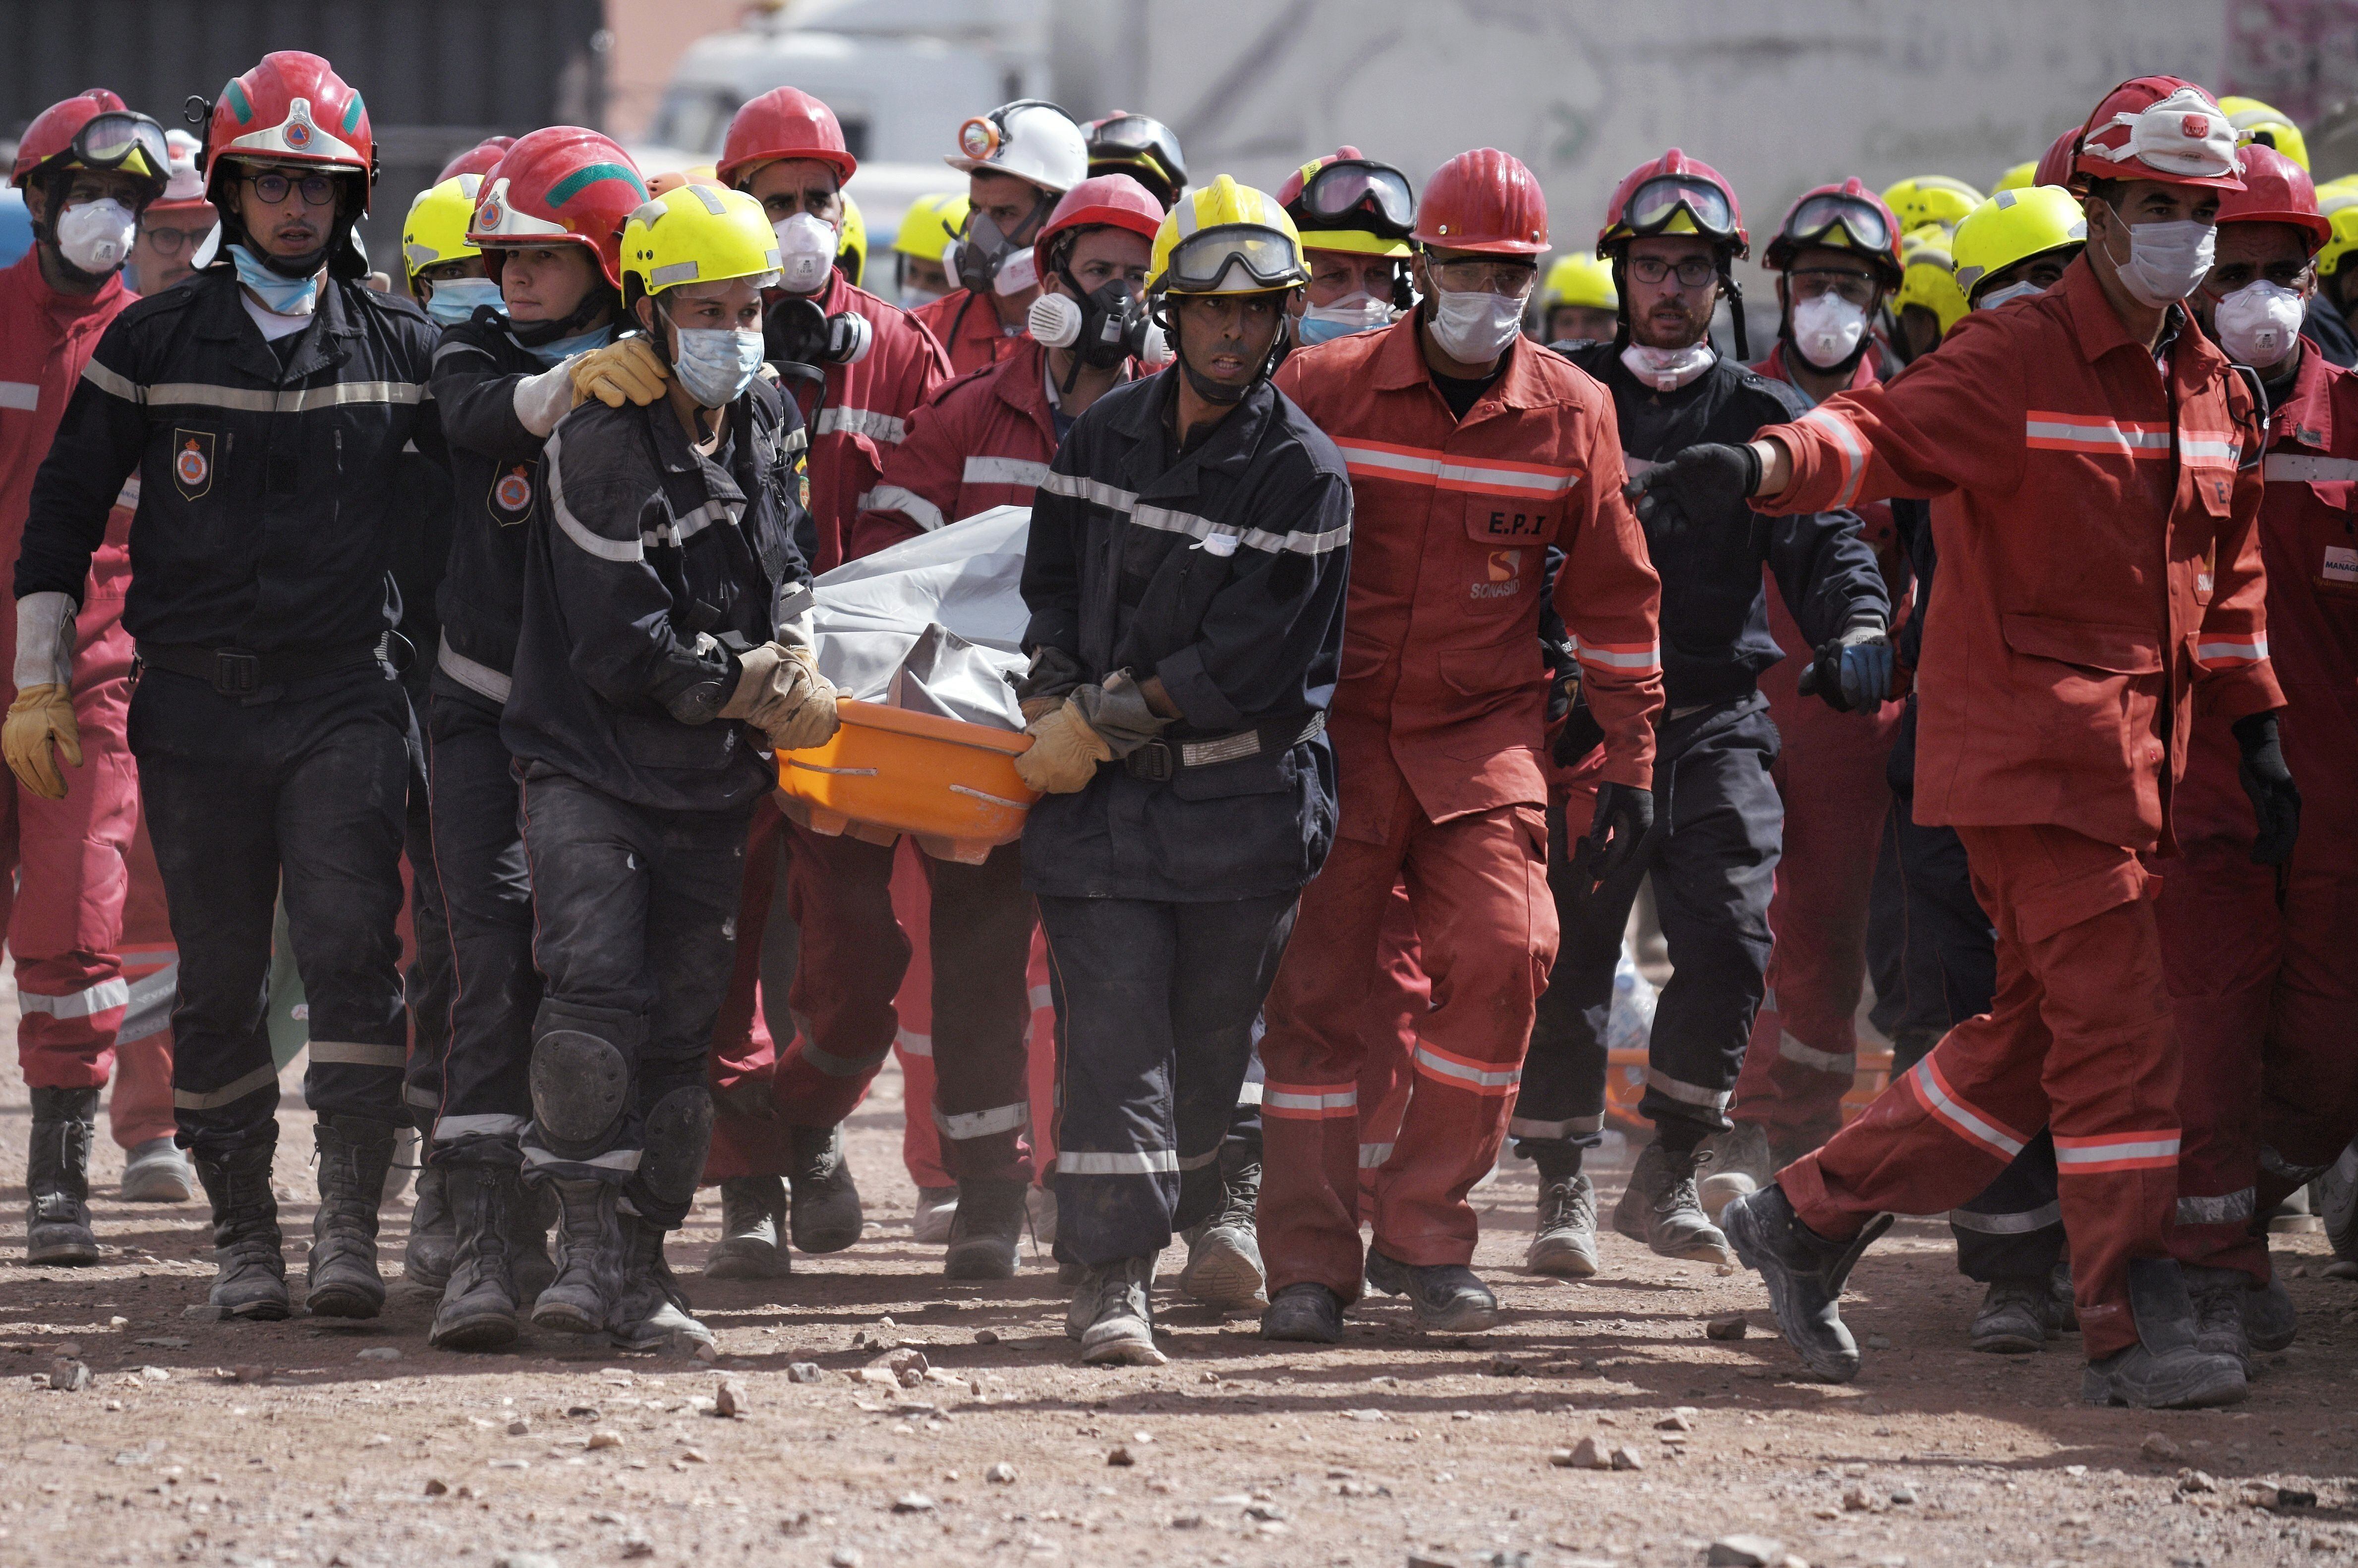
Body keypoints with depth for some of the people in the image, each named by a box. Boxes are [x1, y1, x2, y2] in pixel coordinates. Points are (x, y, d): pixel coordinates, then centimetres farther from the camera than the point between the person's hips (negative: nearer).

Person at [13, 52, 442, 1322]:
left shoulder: (399, 348, 6)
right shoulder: (153, 344, 5)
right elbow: (66, 504, 9)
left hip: (343, 696, 0)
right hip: (197, 699, 1)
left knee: (351, 952, -14)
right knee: (219, 979, 4)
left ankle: (348, 1230, -16)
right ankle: (243, 1233, 13)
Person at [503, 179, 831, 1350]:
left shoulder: (767, 421, 7)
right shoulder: (601, 444, -16)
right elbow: (623, 649, -17)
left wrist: (792, 648, 1)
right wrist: (759, 692, -7)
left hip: (710, 786, 7)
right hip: (592, 770, -7)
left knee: (681, 1031, 6)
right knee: (594, 997, -22)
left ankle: (643, 1267, 13)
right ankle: (593, 1248, -18)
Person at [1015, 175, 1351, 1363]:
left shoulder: (1304, 475, -7)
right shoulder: (1106, 434, 7)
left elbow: (1249, 660, -12)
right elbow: (1052, 580, 13)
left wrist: (1109, 718, -13)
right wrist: (1055, 707, -5)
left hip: (1244, 800, -1)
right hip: (1101, 790, 1)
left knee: (1209, 1044, 7)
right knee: (1112, 1030, -8)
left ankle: (1155, 1225, 26)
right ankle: (1110, 1279, -11)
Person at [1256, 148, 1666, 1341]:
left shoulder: (1569, 415, 2)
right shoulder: (1324, 388, -3)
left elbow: (1613, 596, 11)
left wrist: (1629, 758, 10)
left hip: (1485, 735, 1)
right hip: (1335, 732, -1)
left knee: (1502, 951, -16)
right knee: (1315, 984, -3)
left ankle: (1423, 1232, -2)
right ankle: (1309, 1261, 5)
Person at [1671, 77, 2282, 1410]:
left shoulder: (2217, 394, 15)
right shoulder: (2018, 360, -8)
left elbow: (2226, 582, 24)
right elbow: (1888, 432, -22)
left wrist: (2258, 735, 20)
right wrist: (1766, 464, -41)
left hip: (2136, 750, 8)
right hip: (2030, 737, -8)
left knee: (2035, 1036, 11)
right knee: (2120, 1026, -12)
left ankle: (1811, 1217, 22)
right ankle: (2137, 1328, -9)